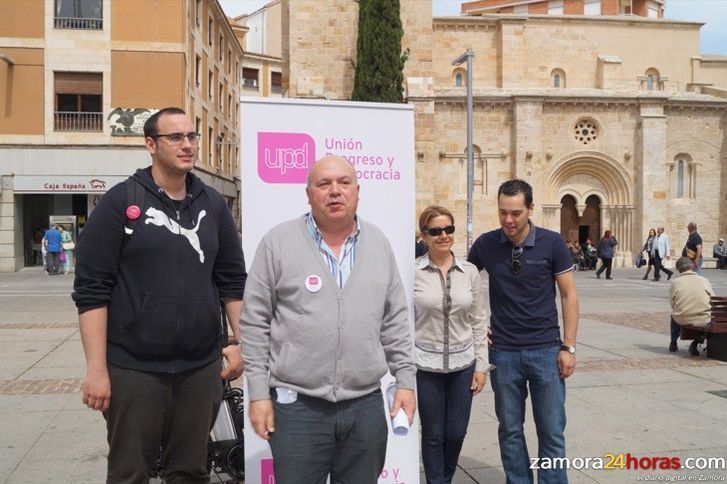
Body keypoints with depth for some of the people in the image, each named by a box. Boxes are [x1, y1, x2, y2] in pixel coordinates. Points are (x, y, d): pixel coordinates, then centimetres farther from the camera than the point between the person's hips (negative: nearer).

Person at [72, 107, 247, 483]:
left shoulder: (213, 205, 8)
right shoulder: (120, 202, -4)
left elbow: (233, 280, 12)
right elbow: (91, 289, -8)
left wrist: (240, 342, 6)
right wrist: (97, 367, -12)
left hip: (202, 368, 3)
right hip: (134, 370, -3)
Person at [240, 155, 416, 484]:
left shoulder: (378, 244, 7)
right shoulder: (278, 242, -4)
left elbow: (395, 321, 11)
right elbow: (255, 322, -3)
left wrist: (406, 380, 6)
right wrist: (259, 393, -5)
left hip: (366, 405, 3)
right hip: (296, 405, -3)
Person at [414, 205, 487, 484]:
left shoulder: (470, 271, 1)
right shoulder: (412, 272, -8)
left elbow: (477, 321, 5)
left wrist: (481, 365, 3)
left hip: (463, 364, 3)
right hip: (425, 365, -3)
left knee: (457, 433, 13)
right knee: (433, 435, 9)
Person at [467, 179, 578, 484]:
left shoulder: (552, 243, -6)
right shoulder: (485, 244, -2)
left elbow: (569, 295, -2)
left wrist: (568, 346, -5)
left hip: (546, 350, -1)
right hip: (503, 353, 1)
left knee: (552, 432, 4)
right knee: (510, 430, 11)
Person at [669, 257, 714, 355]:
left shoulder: (675, 282, -2)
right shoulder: (704, 280, 0)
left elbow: (672, 304, 1)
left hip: (681, 320, 1)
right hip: (703, 321, -1)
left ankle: (673, 343, 43)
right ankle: (695, 343, 22)